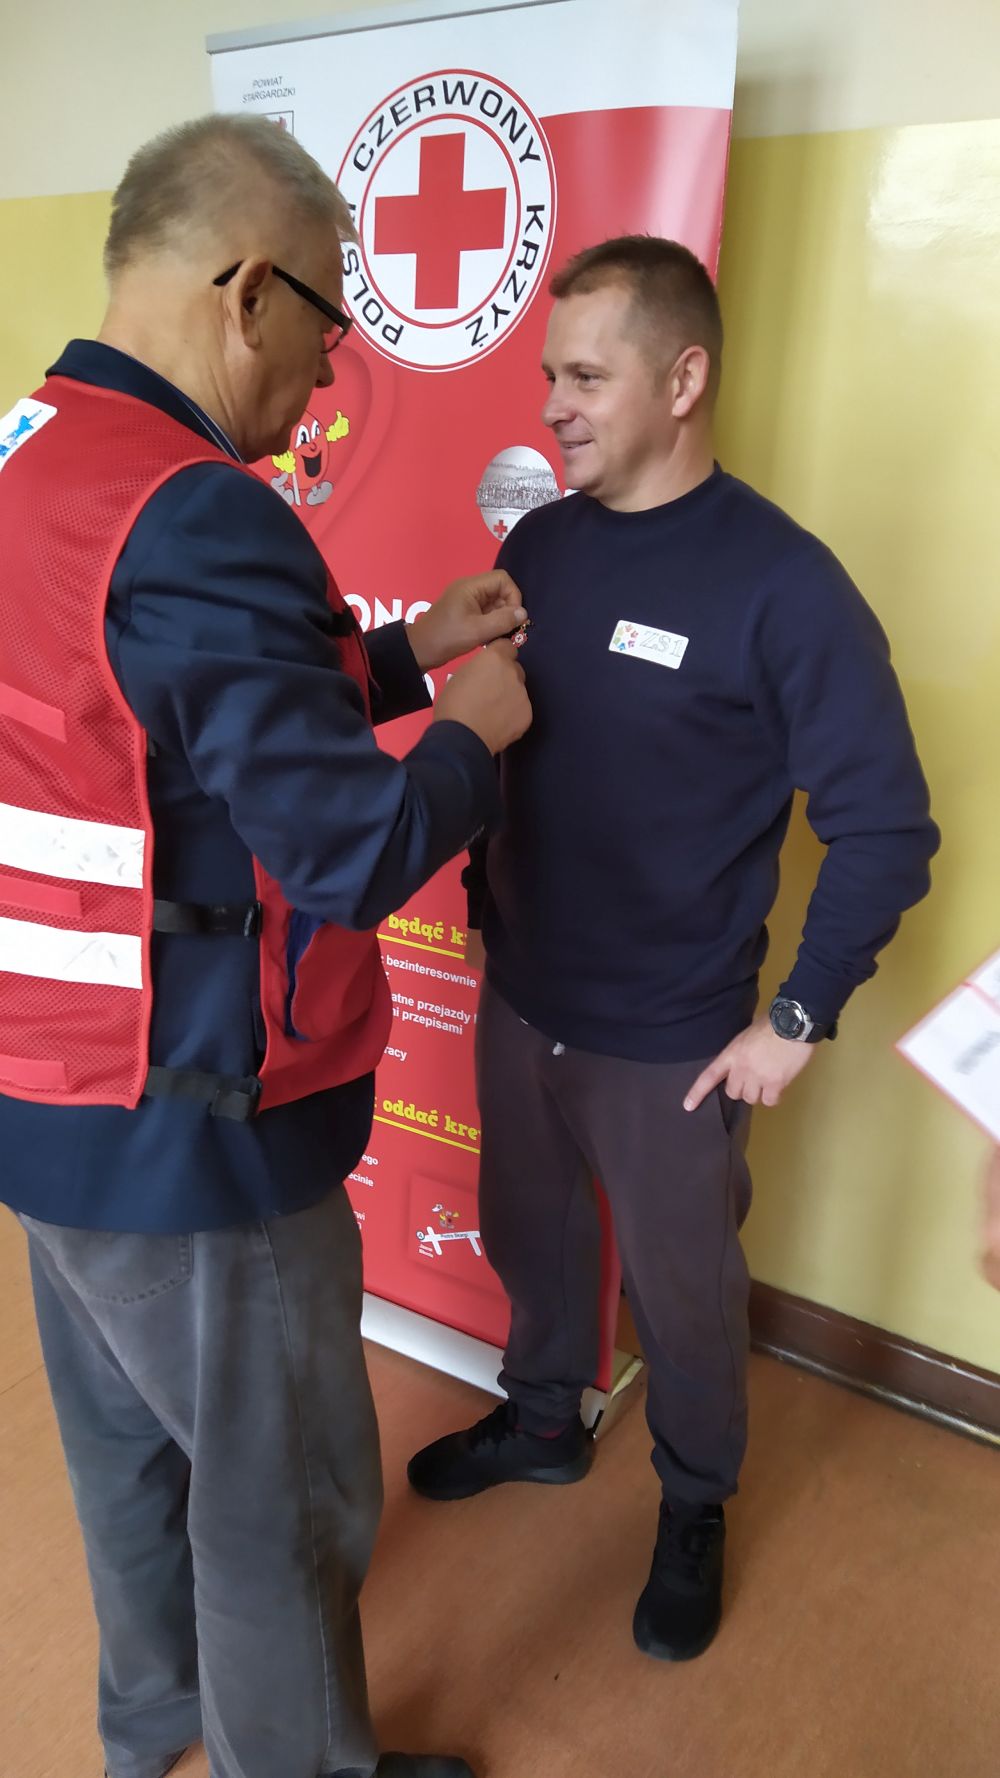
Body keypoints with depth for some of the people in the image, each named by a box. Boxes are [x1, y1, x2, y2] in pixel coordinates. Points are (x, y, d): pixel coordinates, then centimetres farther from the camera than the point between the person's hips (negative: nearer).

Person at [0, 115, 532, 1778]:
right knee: (282, 1496, 13)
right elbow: (351, 849, -24)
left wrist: (403, 649, 11)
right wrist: (473, 730, -6)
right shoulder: (195, 516, -25)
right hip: (186, 1131, -10)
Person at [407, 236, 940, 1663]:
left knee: (682, 1294, 16)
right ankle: (542, 1422, 52)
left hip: (672, 1043, -5)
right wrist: (488, 913, 7)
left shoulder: (781, 584, -17)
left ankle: (696, 1507, 44)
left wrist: (799, 1018, -13)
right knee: (528, 1239, 24)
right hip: (517, 1004, 5)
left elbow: (886, 831, -14)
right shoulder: (536, 546, 0)